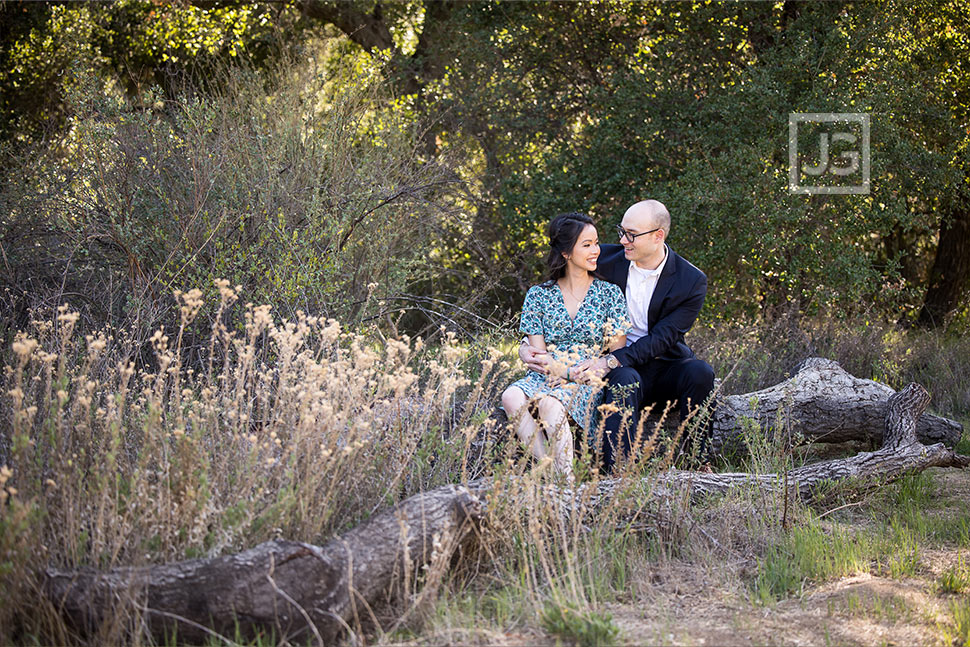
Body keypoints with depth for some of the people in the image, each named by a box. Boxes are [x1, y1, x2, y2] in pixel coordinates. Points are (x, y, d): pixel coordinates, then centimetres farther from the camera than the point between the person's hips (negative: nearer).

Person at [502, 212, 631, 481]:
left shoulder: (610, 294, 8)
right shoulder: (539, 295, 10)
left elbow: (617, 354, 3)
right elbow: (537, 352, 4)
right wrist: (570, 371, -15)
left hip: (588, 385, -2)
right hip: (545, 378, 2)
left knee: (549, 403, -37)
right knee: (512, 397, -33)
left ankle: (565, 479, -37)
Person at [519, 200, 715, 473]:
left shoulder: (692, 281, -7)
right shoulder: (606, 259, -1)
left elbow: (662, 338, -16)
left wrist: (610, 361, -28)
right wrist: (528, 344, -13)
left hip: (665, 371, 0)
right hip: (621, 370, 0)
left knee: (700, 371, -31)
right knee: (624, 380, -36)